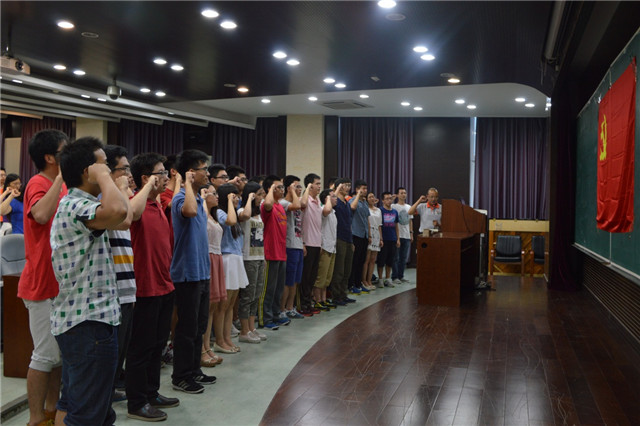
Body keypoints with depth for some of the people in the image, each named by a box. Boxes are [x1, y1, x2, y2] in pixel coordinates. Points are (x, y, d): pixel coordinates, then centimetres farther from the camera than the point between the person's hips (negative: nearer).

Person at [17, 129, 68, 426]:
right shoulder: (38, 184, -13)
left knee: (63, 350, 15)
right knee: (46, 354, -1)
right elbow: (41, 214, -36)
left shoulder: (61, 185, 11)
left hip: (63, 282, 9)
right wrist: (62, 177, -29)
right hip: (43, 283, -9)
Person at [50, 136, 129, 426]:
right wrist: (103, 177, -22)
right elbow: (118, 211, -39)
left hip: (76, 320, 11)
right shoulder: (75, 206, -18)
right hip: (90, 323, -11)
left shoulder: (73, 204, 16)